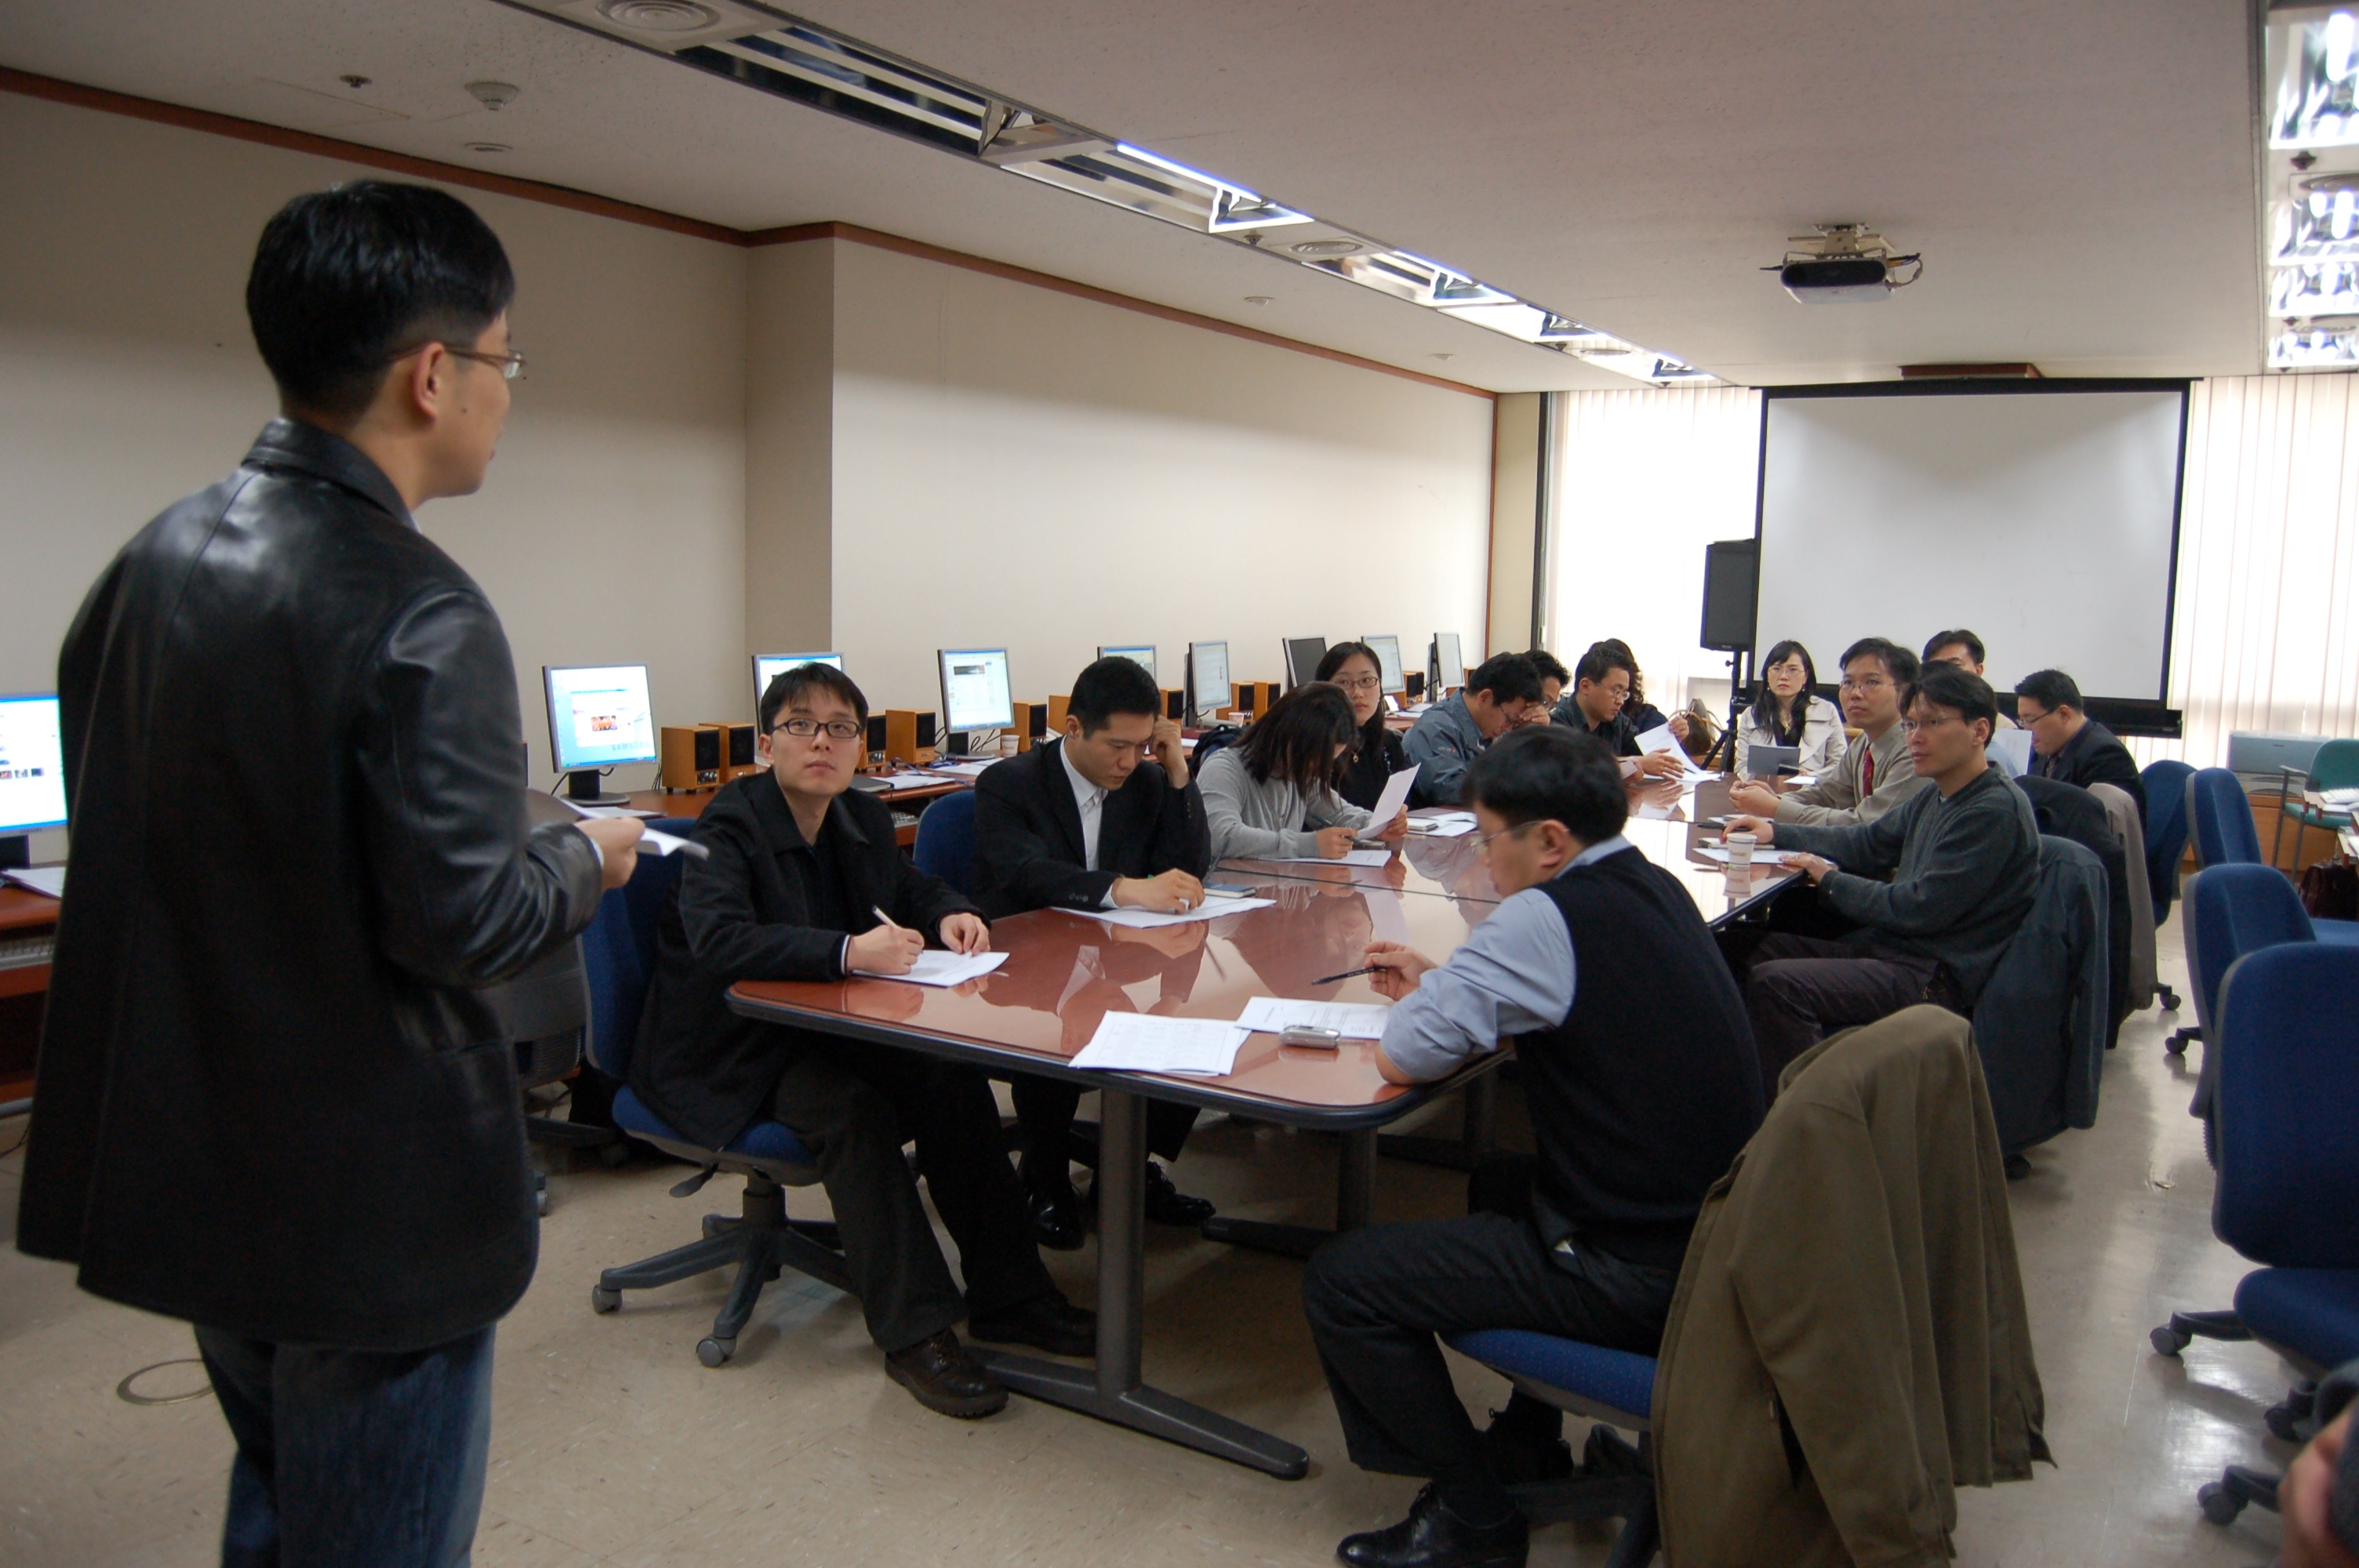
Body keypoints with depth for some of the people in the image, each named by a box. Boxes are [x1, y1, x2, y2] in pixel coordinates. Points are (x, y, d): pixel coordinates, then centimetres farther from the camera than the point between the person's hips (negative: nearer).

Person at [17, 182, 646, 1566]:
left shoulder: (156, 558, 3)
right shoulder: (419, 614, -24)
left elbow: (119, 817, 12)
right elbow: (466, 923, -25)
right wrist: (588, 862, -7)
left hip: (186, 1158, 9)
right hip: (370, 1193, -8)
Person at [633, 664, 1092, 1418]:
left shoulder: (864, 819, 4)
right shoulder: (727, 826, -17)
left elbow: (914, 887, 22)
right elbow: (719, 941, -34)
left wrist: (950, 915, -3)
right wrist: (848, 951, -42)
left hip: (823, 1029, 7)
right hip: (730, 1052, -6)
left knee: (955, 1079, -16)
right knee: (855, 1108, -31)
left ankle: (1007, 1297, -5)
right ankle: (915, 1333, -24)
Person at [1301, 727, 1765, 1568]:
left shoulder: (1544, 917, -21)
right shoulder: (1654, 889, 6)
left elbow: (1402, 1057, -18)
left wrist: (1424, 1002, 3)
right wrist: (1440, 982, 10)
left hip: (1634, 1276, -10)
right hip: (1714, 1234, 10)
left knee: (1340, 1282, -5)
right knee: (1503, 1180, 34)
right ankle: (1528, 1441, 39)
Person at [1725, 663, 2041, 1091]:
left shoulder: (1996, 811, -17)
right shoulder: (1935, 797, 11)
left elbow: (1923, 909, -20)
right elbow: (1868, 843, 23)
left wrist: (1831, 880, -8)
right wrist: (1775, 831, 12)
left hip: (1937, 979, -10)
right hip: (1891, 947, 10)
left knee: (1774, 982, -26)